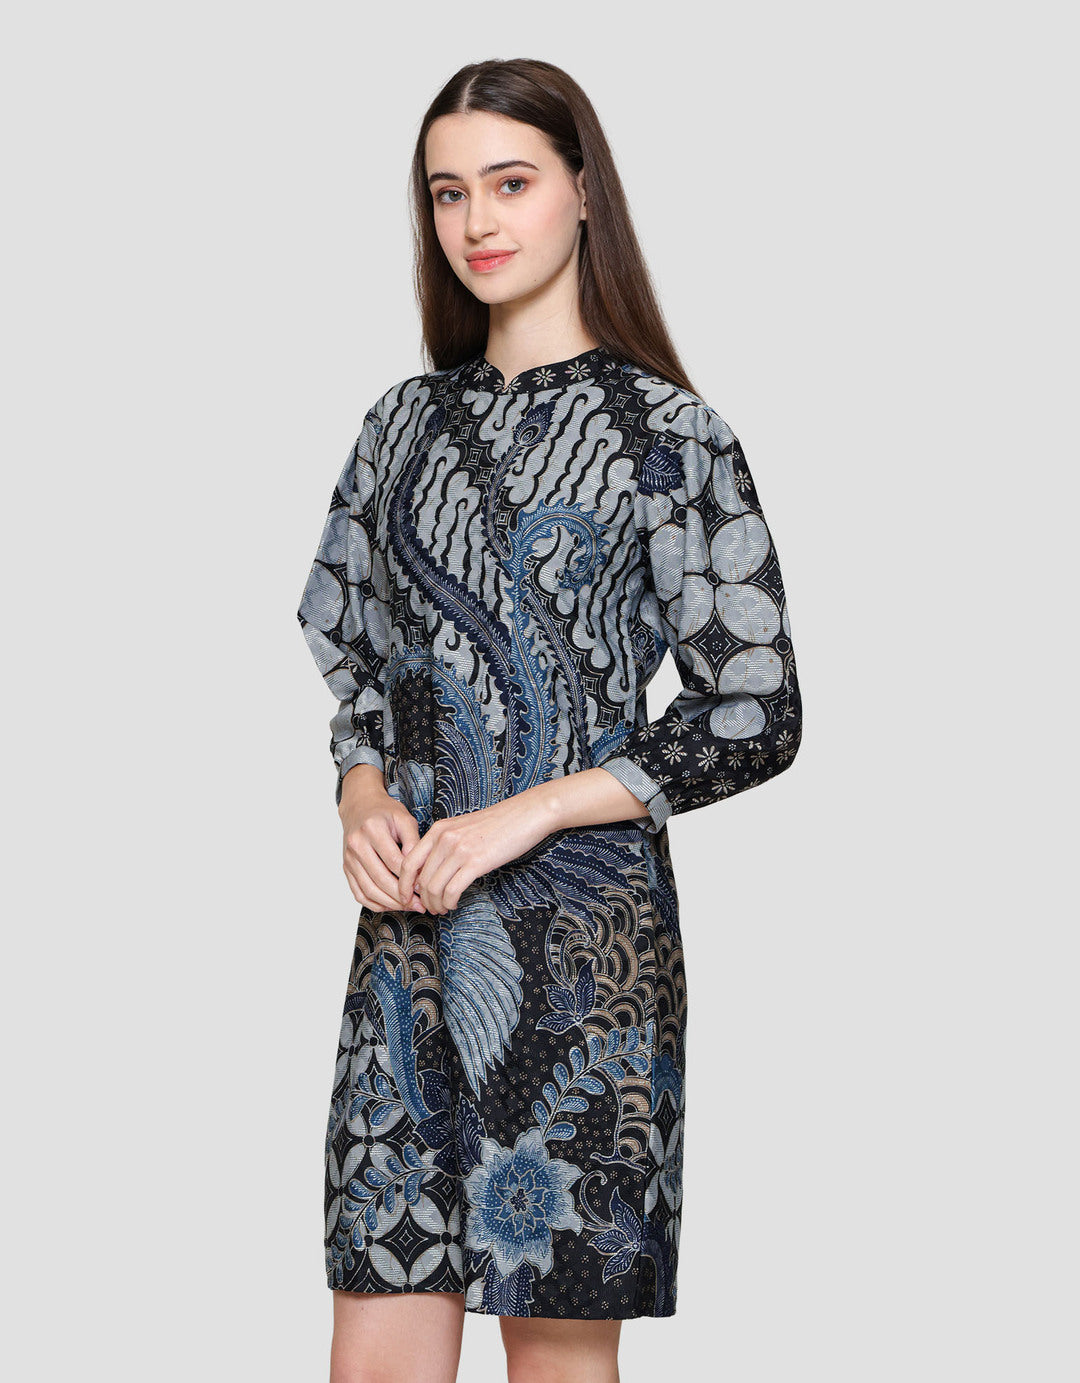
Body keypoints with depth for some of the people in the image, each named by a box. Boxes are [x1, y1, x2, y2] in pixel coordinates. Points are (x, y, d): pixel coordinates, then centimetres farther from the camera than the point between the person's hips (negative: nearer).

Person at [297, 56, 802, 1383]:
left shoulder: (666, 431, -3)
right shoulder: (407, 421, 12)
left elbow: (757, 714, -6)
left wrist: (525, 816, -12)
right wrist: (364, 796, -1)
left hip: (583, 932, -4)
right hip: (408, 926, 4)